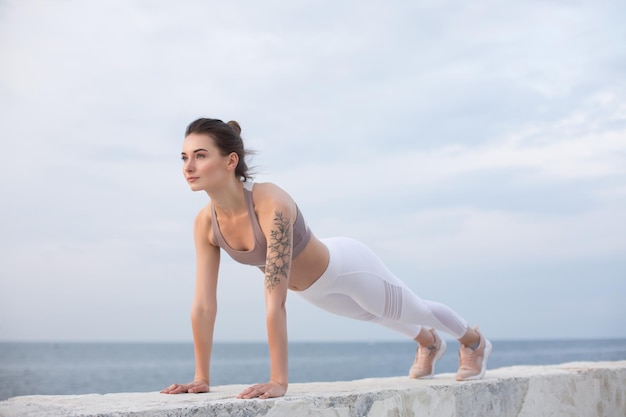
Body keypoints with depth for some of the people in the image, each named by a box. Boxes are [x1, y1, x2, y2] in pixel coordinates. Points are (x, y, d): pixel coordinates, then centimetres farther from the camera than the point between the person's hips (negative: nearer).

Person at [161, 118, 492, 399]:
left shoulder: (271, 203, -44)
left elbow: (275, 301, -46)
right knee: (382, 317, 35)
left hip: (347, 266, -6)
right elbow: (203, 304, -20)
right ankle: (428, 344, 68)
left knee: (414, 312, 24)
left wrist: (278, 381, -45)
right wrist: (201, 378, -20)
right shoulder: (205, 222, -24)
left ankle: (474, 342, 56)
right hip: (314, 289, 6)